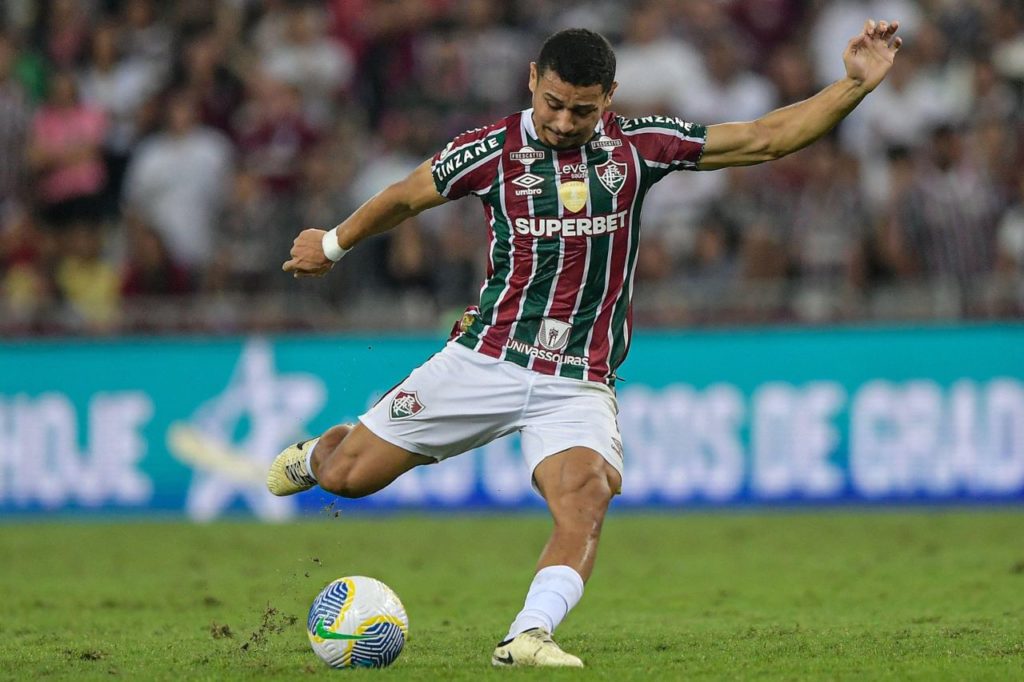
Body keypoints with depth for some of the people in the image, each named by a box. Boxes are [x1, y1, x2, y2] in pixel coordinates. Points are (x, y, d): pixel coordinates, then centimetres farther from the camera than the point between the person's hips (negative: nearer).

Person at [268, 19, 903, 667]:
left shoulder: (638, 146, 2)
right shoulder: (492, 150, -2)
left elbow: (765, 139, 2)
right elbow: (404, 198, 16)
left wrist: (855, 85, -7)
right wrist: (332, 245, 29)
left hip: (581, 385, 0)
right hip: (486, 361, 0)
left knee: (587, 500, -29)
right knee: (348, 476, 3)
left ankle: (528, 638, -38)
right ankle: (318, 451, 39)